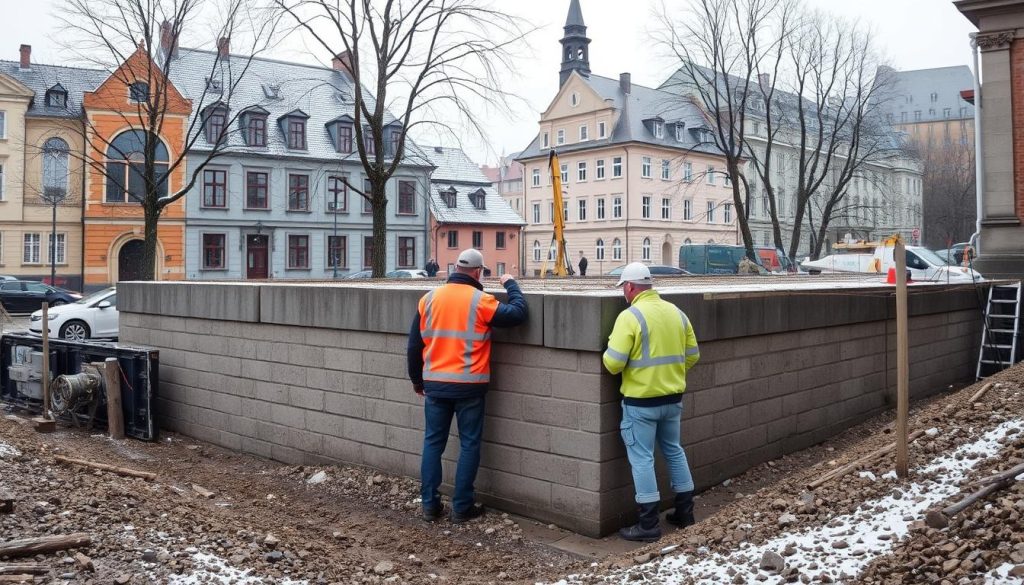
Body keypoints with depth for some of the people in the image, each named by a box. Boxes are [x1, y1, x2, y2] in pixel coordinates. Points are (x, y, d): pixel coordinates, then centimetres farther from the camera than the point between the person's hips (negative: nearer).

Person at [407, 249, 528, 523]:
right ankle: (462, 507, 11)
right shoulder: (480, 301, -10)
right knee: (469, 444, 7)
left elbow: (414, 344, 7)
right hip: (469, 386, -4)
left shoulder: (429, 299, 3)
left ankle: (430, 505, 16)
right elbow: (518, 314, -6)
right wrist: (511, 284, 10)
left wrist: (416, 379, 19)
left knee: (433, 442, 12)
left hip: (434, 384, 4)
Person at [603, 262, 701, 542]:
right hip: (673, 397, 7)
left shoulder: (630, 316, -16)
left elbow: (613, 363, -19)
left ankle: (649, 524, 5)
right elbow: (692, 355, 10)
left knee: (641, 458, 2)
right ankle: (685, 511, 30)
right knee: (674, 450, 20)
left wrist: (610, 357, 3)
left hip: (641, 400, -7)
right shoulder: (676, 313, 5)